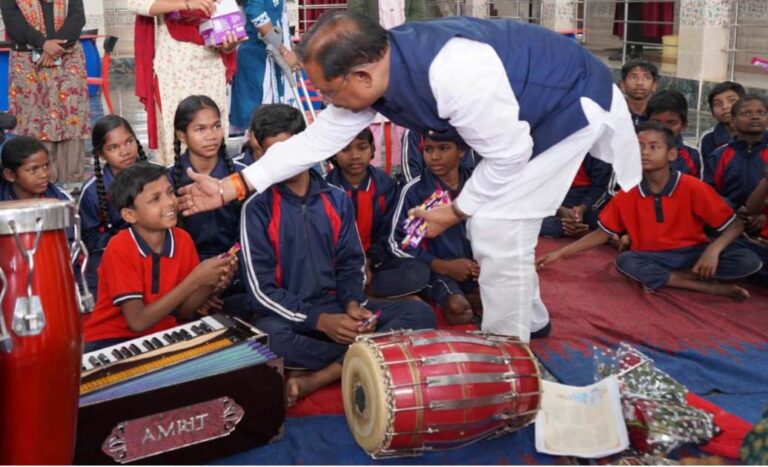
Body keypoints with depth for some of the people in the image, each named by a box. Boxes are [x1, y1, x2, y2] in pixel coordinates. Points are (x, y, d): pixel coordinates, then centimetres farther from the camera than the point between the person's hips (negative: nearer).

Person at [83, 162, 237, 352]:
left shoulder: (183, 240, -4)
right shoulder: (119, 248, -18)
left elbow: (183, 312, 2)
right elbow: (138, 321, -23)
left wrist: (211, 285, -18)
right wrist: (195, 280, -26)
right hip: (112, 340, -5)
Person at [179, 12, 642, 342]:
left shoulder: (454, 72, -39)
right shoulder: (370, 70, -13)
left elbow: (508, 155, -28)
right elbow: (318, 138, -4)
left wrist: (454, 212, -13)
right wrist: (231, 188, -5)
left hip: (572, 103, -8)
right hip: (521, 113, 8)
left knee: (498, 229, -11)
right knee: (491, 224, 15)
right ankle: (528, 318, 37)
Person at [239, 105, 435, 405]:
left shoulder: (336, 199, 8)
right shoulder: (257, 207, -4)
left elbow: (351, 264, 11)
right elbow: (261, 288, -10)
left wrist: (353, 304, -12)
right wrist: (319, 320, -20)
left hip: (336, 307, 5)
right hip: (287, 315, -4)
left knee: (420, 313, -15)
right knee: (271, 337, -40)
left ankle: (315, 379, -25)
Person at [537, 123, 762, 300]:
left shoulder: (694, 188, -13)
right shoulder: (627, 195, -4)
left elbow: (735, 225, -10)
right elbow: (602, 233, 4)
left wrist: (713, 250, -31)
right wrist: (560, 254, -4)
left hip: (693, 253, -1)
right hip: (652, 257, 2)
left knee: (748, 261, -25)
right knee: (625, 261, -32)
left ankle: (658, 278, -22)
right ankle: (711, 287, -26)